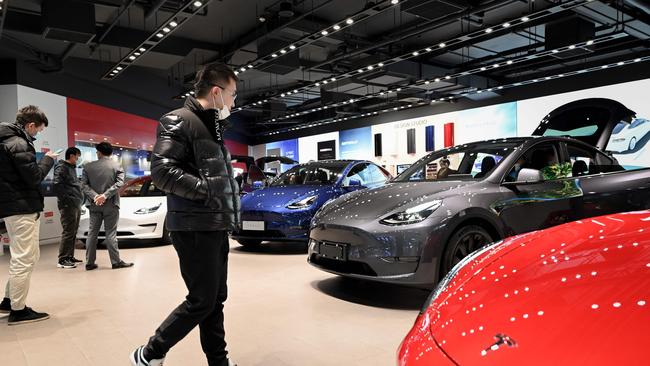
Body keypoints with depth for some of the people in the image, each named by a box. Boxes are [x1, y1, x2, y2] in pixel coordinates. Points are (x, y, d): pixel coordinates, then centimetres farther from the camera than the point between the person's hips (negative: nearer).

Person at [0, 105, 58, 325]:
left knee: (30, 256, 19)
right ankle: (18, 310, 6)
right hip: (23, 208, -10)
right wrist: (48, 159, -3)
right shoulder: (19, 144, -15)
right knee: (24, 259, -2)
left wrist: (41, 159, 7)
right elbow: (34, 177, -17)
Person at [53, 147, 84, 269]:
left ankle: (70, 256, 20)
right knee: (68, 231, -8)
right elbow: (57, 185, -18)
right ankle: (62, 260, -3)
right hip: (68, 205, -9)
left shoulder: (72, 168, 20)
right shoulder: (61, 167, -8)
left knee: (73, 232, 12)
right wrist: (65, 200, -19)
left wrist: (79, 197, 12)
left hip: (76, 205, 9)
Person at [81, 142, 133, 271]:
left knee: (92, 233, 8)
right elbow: (119, 183, -11)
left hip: (94, 205, 2)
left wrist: (95, 196, -12)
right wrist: (105, 195, -16)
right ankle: (116, 261, 1)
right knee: (111, 233, 0)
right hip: (111, 205, -2)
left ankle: (89, 262, 11)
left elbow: (84, 185, -4)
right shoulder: (116, 166, 0)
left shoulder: (88, 166, 5)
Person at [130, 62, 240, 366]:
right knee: (201, 301, -4)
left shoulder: (212, 128, 18)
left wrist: (230, 210, 11)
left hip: (216, 228, 9)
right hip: (195, 229, -9)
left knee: (216, 298, 13)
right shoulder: (179, 121, -9)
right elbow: (161, 170, -20)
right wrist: (208, 190, -20)